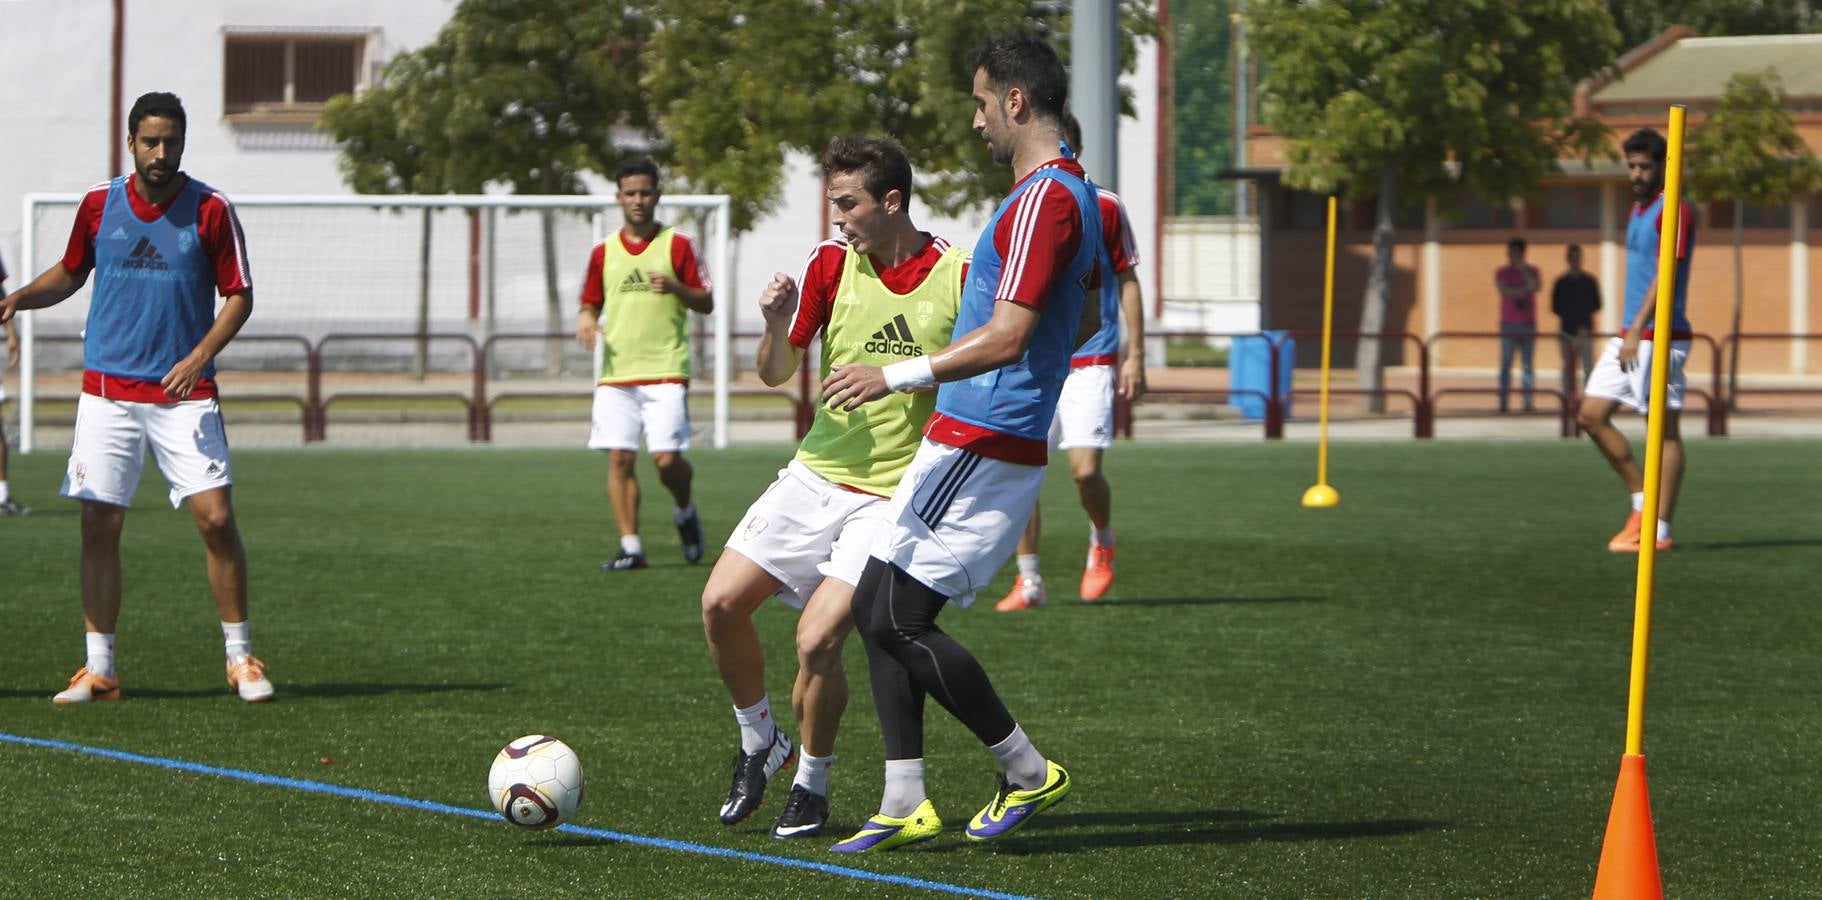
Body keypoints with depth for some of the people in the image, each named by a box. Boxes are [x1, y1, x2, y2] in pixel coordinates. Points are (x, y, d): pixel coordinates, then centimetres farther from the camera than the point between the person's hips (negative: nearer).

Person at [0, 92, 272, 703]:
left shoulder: (211, 210, -4)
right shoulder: (99, 203, 4)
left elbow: (239, 296, -1)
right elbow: (70, 273, 19)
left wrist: (198, 357, -15)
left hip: (184, 394, -2)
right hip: (107, 392, 2)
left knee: (216, 518, -11)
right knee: (99, 525, 0)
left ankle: (240, 658, 3)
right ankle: (98, 669, 7)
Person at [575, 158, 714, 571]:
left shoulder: (677, 245, 3)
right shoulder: (604, 252, 12)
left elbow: (706, 303, 3)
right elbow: (590, 304, 19)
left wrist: (675, 287, -16)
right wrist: (587, 320, -4)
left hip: (665, 370, -3)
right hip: (616, 371, 3)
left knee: (666, 457, -11)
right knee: (619, 458, -5)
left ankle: (684, 512, 20)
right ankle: (631, 546, -1)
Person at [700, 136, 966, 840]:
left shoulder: (958, 276, -11)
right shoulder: (831, 264, 0)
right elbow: (775, 373, 5)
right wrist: (777, 326, -17)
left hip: (891, 497, -5)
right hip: (816, 474, 5)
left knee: (817, 641, -17)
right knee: (722, 603, -4)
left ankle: (812, 785, 8)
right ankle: (758, 743, 21)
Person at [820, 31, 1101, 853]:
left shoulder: (1044, 199, -17)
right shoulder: (1072, 194, 16)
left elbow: (1007, 337, -24)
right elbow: (1085, 320, 29)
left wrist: (897, 376, -23)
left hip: (980, 446, -10)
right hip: (972, 439, 10)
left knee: (897, 620, -10)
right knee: (876, 609, 8)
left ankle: (1027, 771, 0)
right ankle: (905, 802, 7)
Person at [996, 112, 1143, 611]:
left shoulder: (1105, 208, 0)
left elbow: (1128, 283, 4)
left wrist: (1135, 354, -1)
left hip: (1090, 359, -3)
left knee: (1085, 468, -13)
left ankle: (1102, 542, 19)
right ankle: (1028, 580, 7)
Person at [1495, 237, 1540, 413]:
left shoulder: (1531, 271, 9)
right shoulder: (1502, 272, 7)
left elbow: (1535, 286, -10)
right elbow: (1504, 291, -8)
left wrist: (1522, 269, -14)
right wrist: (1524, 289, -8)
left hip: (1528, 325, 1)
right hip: (1508, 324, -1)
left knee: (1527, 365, -1)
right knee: (1505, 365, -5)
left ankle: (1528, 402, -1)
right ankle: (1503, 403, -4)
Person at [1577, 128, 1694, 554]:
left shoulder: (1673, 211, -11)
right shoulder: (1637, 209, 17)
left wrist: (1637, 331, -24)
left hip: (1660, 337, -10)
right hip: (1630, 335, 10)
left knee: (1665, 431, -5)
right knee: (1591, 415, 5)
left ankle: (1659, 530, -4)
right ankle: (1642, 503, 12)